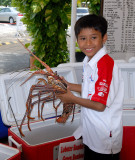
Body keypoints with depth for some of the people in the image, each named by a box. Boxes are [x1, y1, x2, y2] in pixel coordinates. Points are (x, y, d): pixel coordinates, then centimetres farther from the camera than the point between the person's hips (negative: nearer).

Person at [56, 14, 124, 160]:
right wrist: (69, 85, 7)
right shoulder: (88, 61, 2)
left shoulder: (105, 63, -25)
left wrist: (73, 99, -15)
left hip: (105, 136, -8)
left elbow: (99, 105, -27)